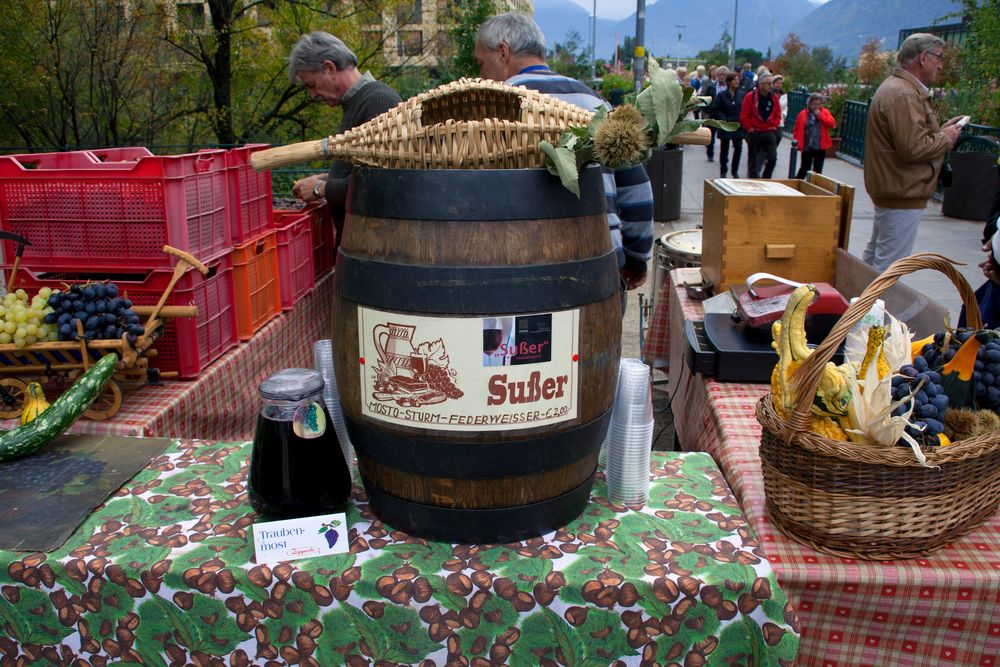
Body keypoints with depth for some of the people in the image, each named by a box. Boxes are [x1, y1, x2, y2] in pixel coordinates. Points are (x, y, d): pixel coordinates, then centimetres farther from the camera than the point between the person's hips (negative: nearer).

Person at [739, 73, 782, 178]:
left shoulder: (773, 97, 6)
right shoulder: (750, 97, -7)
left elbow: (778, 114, 13)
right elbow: (744, 116, -6)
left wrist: (774, 126, 1)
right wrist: (749, 128, -10)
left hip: (769, 133, 3)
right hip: (754, 133, -3)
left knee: (772, 158, -6)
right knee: (753, 160, 5)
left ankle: (766, 179, 9)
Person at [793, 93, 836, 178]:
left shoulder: (825, 112, 6)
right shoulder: (803, 114, 3)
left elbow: (832, 124, -9)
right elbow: (796, 129, 6)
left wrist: (820, 115, -11)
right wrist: (796, 139, -9)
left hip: (820, 147, 1)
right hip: (806, 147, -1)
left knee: (817, 170, 6)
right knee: (805, 168, 3)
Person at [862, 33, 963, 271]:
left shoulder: (895, 87, 16)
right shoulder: (904, 95, -20)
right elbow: (913, 148, -27)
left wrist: (940, 130, 10)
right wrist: (946, 138, -10)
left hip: (891, 191, 12)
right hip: (903, 196, -12)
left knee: (874, 258, 20)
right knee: (888, 269, -6)